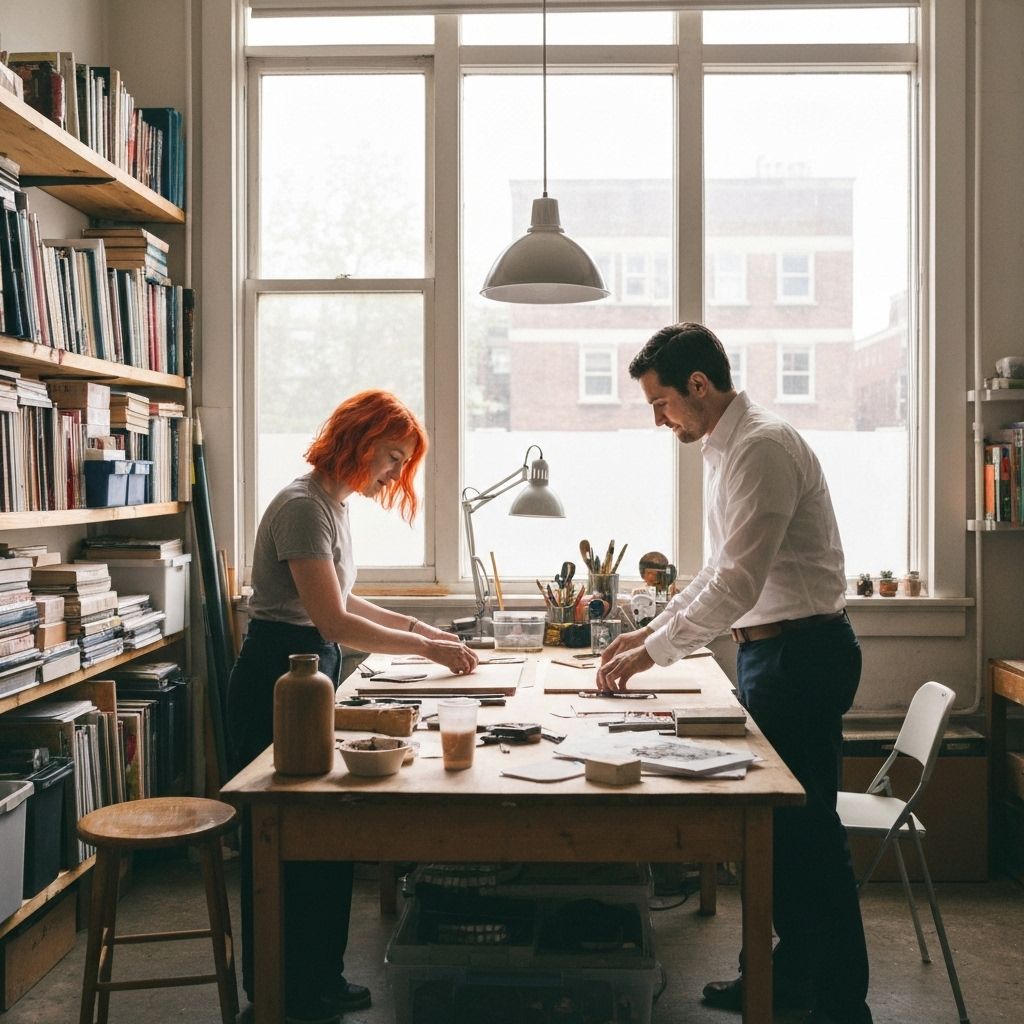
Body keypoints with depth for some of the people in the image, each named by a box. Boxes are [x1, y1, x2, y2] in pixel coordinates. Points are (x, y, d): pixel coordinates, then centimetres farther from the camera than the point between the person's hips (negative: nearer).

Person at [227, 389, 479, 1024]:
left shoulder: (333, 506, 11)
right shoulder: (303, 508, -19)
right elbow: (334, 621, -23)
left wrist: (420, 629, 12)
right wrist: (428, 649, -19)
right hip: (278, 678, -10)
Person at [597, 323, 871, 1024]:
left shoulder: (762, 447, -18)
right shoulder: (729, 448, 14)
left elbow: (738, 583, -24)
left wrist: (655, 652, -16)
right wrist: (652, 629, 16)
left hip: (801, 651, -10)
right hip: (771, 650, 10)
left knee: (804, 827, -2)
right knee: (778, 820, 16)